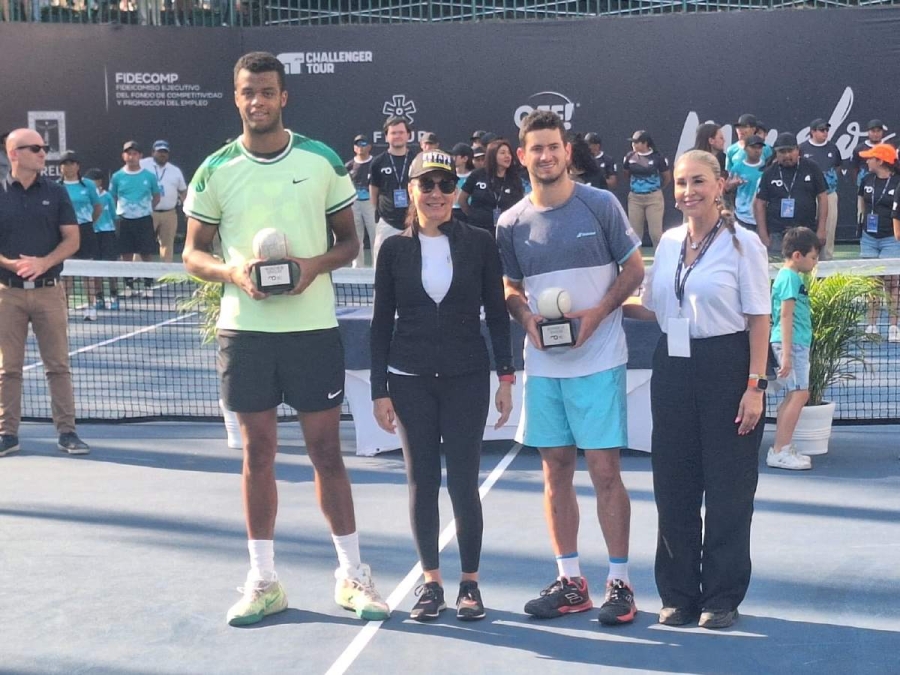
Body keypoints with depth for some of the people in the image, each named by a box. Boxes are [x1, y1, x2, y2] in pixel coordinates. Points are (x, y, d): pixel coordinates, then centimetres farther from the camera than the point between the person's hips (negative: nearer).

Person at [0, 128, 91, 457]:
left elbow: (72, 239, 2)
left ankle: (66, 431, 7)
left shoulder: (56, 192, 5)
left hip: (48, 290, 1)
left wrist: (44, 262, -14)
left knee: (58, 365, 1)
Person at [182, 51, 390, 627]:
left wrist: (316, 265, -15)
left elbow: (349, 240, 6)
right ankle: (263, 581, 17)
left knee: (326, 450, 4)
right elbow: (194, 252, 7)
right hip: (245, 327, 1)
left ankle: (353, 575, 17)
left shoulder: (322, 160, 1)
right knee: (259, 452, 7)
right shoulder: (216, 170, 3)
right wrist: (232, 270, -14)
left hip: (313, 324, -1)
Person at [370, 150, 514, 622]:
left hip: (466, 379, -1)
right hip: (410, 381, 1)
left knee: (463, 483, 1)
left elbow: (497, 314, 4)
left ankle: (470, 582, 15)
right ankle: (431, 580, 18)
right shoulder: (394, 249, 3)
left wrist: (506, 375, -1)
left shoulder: (480, 244, 0)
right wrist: (379, 390, 1)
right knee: (421, 482, 6)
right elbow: (381, 323, 5)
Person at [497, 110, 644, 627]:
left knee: (605, 471, -3)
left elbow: (635, 269, 1)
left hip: (598, 361, -4)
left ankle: (620, 582, 8)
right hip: (543, 365, 4)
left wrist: (597, 314, -14)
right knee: (557, 469, 8)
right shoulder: (511, 224, 6)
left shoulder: (601, 205, -3)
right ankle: (570, 581, 19)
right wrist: (527, 318, -7)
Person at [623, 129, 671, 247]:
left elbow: (667, 177, 3)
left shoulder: (657, 158, -11)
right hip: (634, 198, 3)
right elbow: (626, 174, 17)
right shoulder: (629, 157, -2)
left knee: (656, 232, -3)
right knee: (634, 232, 9)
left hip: (654, 198, -3)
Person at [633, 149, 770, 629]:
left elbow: (759, 319, -8)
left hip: (726, 368, -5)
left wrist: (754, 386, -13)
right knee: (673, 486, 8)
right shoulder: (668, 242, 9)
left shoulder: (743, 243, -6)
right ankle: (679, 594, 21)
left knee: (727, 489, 3)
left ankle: (722, 597, 15)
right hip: (673, 368, 5)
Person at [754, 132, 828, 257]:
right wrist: (763, 235, -2)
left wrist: (821, 229, 0)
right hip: (777, 236, 0)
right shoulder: (769, 173, 5)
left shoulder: (811, 169, 4)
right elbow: (760, 203, 6)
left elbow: (822, 197, 6)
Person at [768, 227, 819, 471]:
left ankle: (782, 448, 18)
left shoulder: (791, 277, 17)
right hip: (792, 343, -11)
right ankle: (779, 452, -12)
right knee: (799, 394, -12)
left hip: (796, 344, 11)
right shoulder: (790, 277, -13)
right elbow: (786, 316, -19)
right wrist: (786, 354, -22)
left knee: (793, 396, 13)